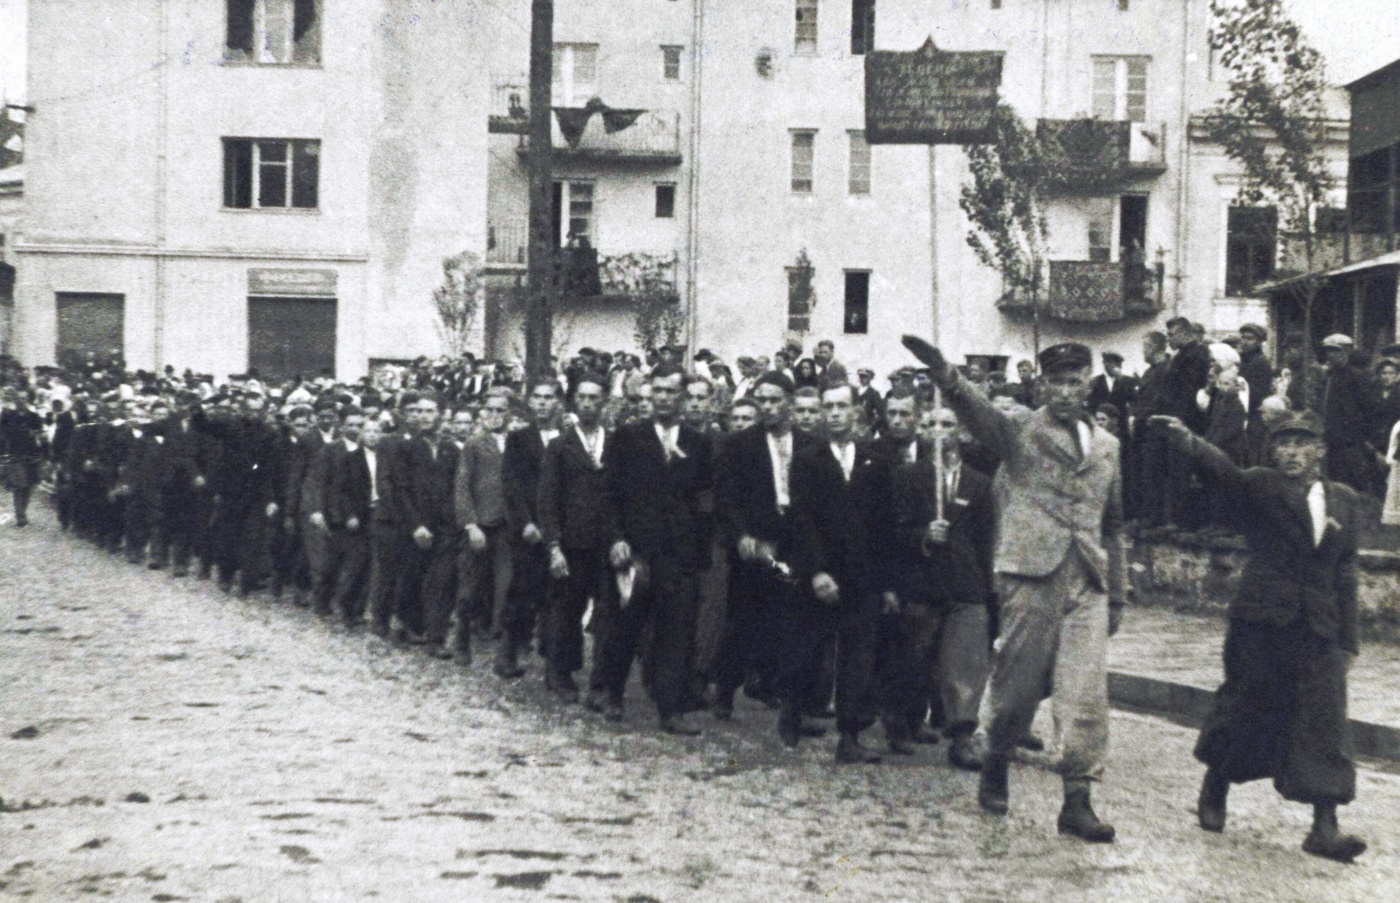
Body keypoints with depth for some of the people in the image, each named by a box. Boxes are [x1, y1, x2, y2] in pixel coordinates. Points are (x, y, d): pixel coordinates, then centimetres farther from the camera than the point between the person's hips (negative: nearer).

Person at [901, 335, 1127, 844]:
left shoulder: (1106, 447, 18)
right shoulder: (1020, 432, 3)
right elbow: (979, 415, -19)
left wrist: (1117, 594, 19)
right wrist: (944, 376, -40)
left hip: (1088, 583, 4)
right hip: (1032, 575, -3)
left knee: (1086, 694, -4)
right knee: (1017, 683, 2)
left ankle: (1077, 802, 1)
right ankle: (995, 767, 27)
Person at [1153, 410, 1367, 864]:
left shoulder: (1346, 501, 11)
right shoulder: (1262, 486, -1)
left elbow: (1344, 571, 12)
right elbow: (1226, 470, -22)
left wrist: (1347, 638, 9)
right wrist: (1188, 442, -43)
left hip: (1319, 630, 3)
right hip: (1262, 621, -3)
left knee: (1324, 724, -2)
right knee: (1245, 705, 6)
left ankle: (1324, 828, -2)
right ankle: (1213, 792, 28)